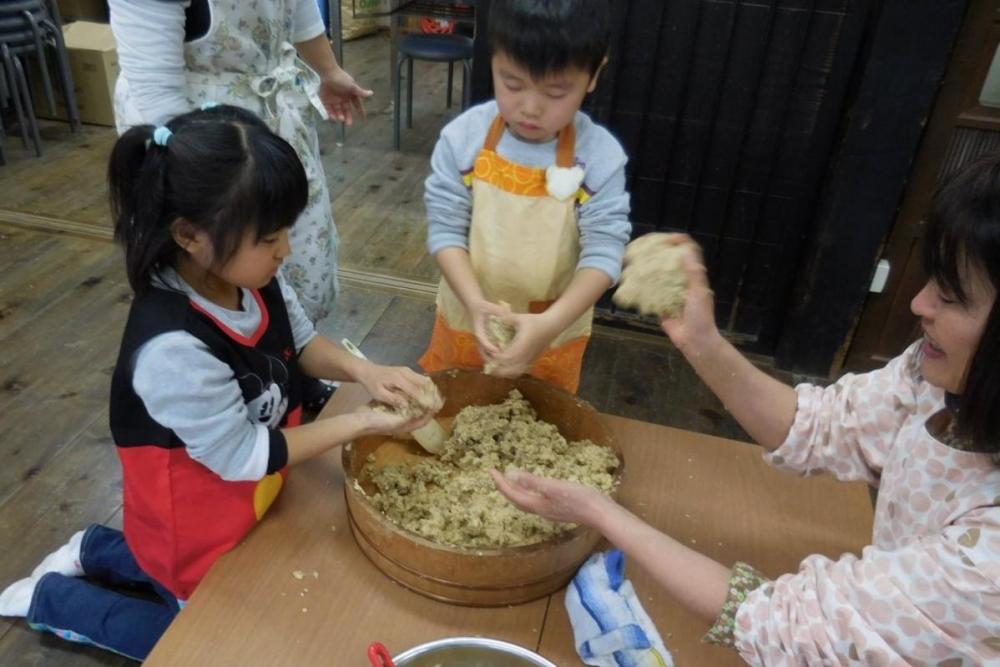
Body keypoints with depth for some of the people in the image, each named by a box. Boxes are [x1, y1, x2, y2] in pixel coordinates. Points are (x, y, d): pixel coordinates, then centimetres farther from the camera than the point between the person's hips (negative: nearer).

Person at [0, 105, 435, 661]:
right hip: (196, 527, -7)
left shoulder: (250, 275, -18)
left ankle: (94, 551, 40)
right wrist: (361, 424, -25)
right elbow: (243, 455, -27)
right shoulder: (174, 349, -39)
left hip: (245, 500, 7)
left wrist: (362, 371, -18)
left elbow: (300, 341, 0)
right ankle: (49, 599, 30)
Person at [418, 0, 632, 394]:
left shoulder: (601, 157, -19)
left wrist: (551, 324, -35)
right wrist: (474, 302, -29)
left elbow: (604, 251, -21)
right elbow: (445, 228, -13)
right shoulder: (463, 138, -16)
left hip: (554, 334, 0)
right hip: (466, 321, 1)